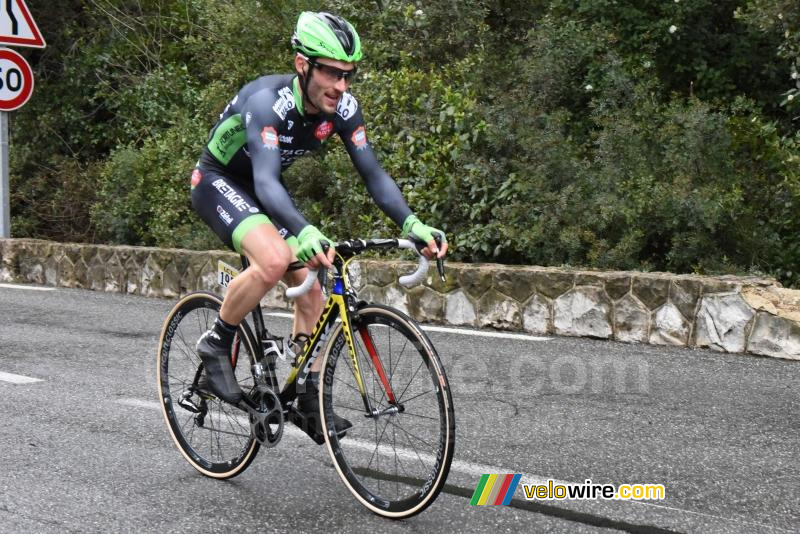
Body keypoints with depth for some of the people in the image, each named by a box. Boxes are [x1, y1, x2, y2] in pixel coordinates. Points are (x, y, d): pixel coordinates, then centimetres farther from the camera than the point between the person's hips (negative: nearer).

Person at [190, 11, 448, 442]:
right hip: (218, 181, -6)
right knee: (274, 259, -33)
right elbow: (266, 181, -47)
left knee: (310, 290, -2)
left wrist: (412, 223, -34)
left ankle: (311, 398, 8)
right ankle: (216, 346, -10)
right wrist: (306, 234, -64)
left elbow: (373, 173, -17)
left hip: (261, 189, 7)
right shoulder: (268, 100, -35)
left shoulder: (343, 107, -16)